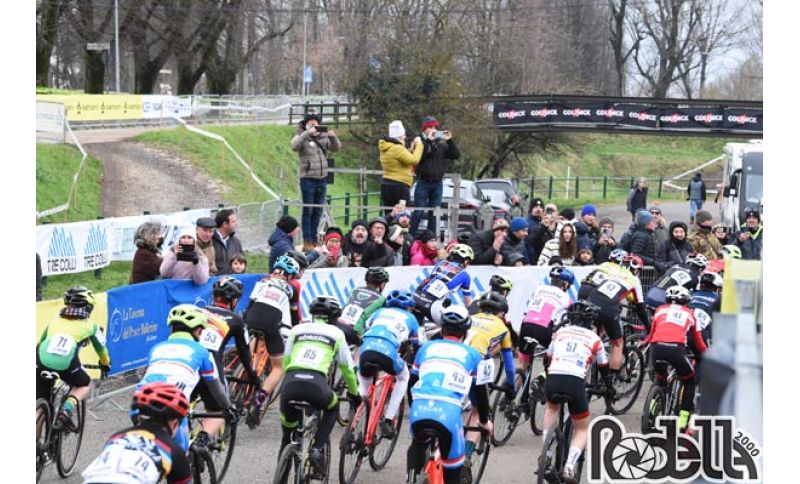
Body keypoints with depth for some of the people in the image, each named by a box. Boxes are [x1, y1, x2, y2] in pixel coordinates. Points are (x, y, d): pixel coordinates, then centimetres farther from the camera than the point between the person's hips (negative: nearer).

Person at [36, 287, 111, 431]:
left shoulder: (54, 322, 29)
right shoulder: (89, 326, 22)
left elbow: (40, 343, 38)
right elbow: (101, 348, 36)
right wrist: (106, 364, 57)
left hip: (42, 362, 2)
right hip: (66, 365, -2)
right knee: (85, 384, 28)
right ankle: (68, 408, 1)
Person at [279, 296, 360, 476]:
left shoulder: (296, 330, 25)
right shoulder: (336, 333, 20)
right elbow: (347, 368, 28)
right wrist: (354, 393, 43)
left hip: (290, 383, 2)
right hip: (316, 385, -2)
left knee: (287, 435, 25)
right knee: (332, 407, 33)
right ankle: (317, 449, 13)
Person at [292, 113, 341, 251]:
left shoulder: (323, 137, 10)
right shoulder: (302, 137, -2)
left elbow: (336, 148, 5)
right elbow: (294, 146, -21)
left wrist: (332, 137, -14)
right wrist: (308, 133, -27)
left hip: (322, 178, 5)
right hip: (308, 178, -5)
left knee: (318, 211, 10)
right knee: (308, 211, -1)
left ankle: (314, 239, 19)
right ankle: (307, 241, 1)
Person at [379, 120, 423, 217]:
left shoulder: (387, 148, 16)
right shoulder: (397, 148, -15)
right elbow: (414, 160, -20)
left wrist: (411, 150, 19)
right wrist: (419, 145, -8)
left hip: (387, 184, 10)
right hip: (399, 186, -10)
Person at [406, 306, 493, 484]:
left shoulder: (427, 347, 25)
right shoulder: (472, 354, 20)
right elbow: (480, 392, 25)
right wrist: (485, 421, 41)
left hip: (419, 411, 2)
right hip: (448, 414, -2)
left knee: (418, 446, 33)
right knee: (452, 469, 13)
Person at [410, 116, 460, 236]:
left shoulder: (442, 144, 11)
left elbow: (456, 155, 1)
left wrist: (450, 140, -9)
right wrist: (428, 140, -20)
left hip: (437, 183, 4)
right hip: (423, 182, -4)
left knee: (434, 214, 6)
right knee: (418, 213, -6)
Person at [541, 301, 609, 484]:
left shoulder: (560, 332, 23)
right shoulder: (594, 339, 19)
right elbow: (604, 368, 28)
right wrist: (609, 388, 46)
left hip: (552, 379, 2)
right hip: (575, 383, -2)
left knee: (552, 408, 37)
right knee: (582, 429, 17)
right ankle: (569, 467, -7)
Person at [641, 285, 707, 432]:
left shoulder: (660, 310, 28)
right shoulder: (689, 313, 27)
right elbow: (699, 341, 33)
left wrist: (643, 343, 51)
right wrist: (704, 354, 50)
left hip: (657, 347, 2)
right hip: (677, 348, -2)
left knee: (659, 379, 32)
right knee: (690, 382, 23)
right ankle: (683, 419, 12)